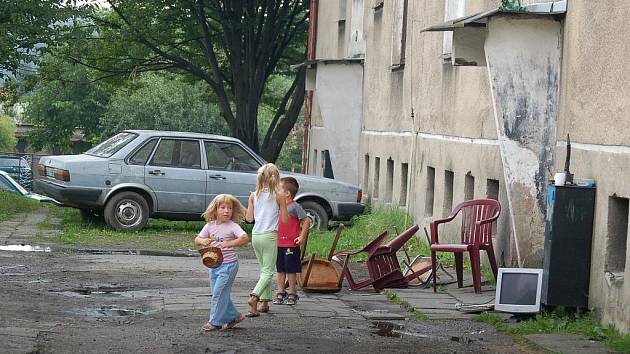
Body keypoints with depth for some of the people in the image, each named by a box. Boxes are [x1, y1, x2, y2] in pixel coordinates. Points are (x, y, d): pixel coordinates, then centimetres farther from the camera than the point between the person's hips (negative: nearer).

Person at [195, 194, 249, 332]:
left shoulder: (232, 226, -13)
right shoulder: (210, 226, 4)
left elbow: (245, 238, -27)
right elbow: (197, 239, 4)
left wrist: (229, 244, -39)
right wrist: (202, 241, -19)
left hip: (228, 265, -6)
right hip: (213, 265, 6)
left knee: (218, 293, -6)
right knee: (221, 294, 12)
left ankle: (215, 321, 5)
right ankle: (233, 316, 27)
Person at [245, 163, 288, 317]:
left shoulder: (253, 196, 2)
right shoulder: (279, 197, -7)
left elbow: (249, 218, 2)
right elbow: (284, 220, -4)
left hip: (256, 236, 4)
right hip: (270, 236, -4)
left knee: (264, 269, 18)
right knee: (268, 271, -3)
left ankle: (264, 302, 17)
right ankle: (254, 297, -25)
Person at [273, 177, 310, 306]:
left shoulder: (294, 206, -11)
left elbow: (306, 221, -11)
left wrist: (302, 237, -13)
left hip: (291, 245, -7)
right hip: (278, 244, 7)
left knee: (291, 270, 3)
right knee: (280, 270, 11)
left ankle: (291, 294, 11)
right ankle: (280, 293, 17)